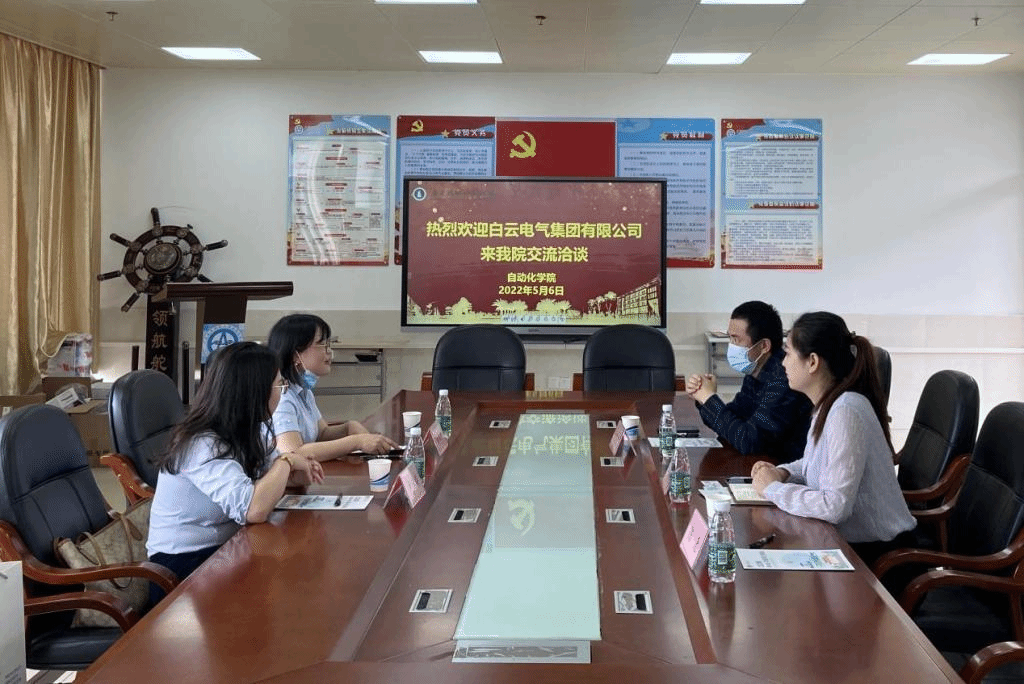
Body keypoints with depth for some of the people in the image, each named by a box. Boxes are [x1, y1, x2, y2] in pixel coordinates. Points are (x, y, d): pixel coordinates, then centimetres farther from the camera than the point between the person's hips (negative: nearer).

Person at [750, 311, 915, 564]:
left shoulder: (846, 411, -25)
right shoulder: (830, 404, 4)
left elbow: (835, 506, -31)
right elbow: (817, 463, 21)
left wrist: (774, 488, -18)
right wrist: (783, 473, 2)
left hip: (872, 552, -8)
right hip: (847, 538, 8)